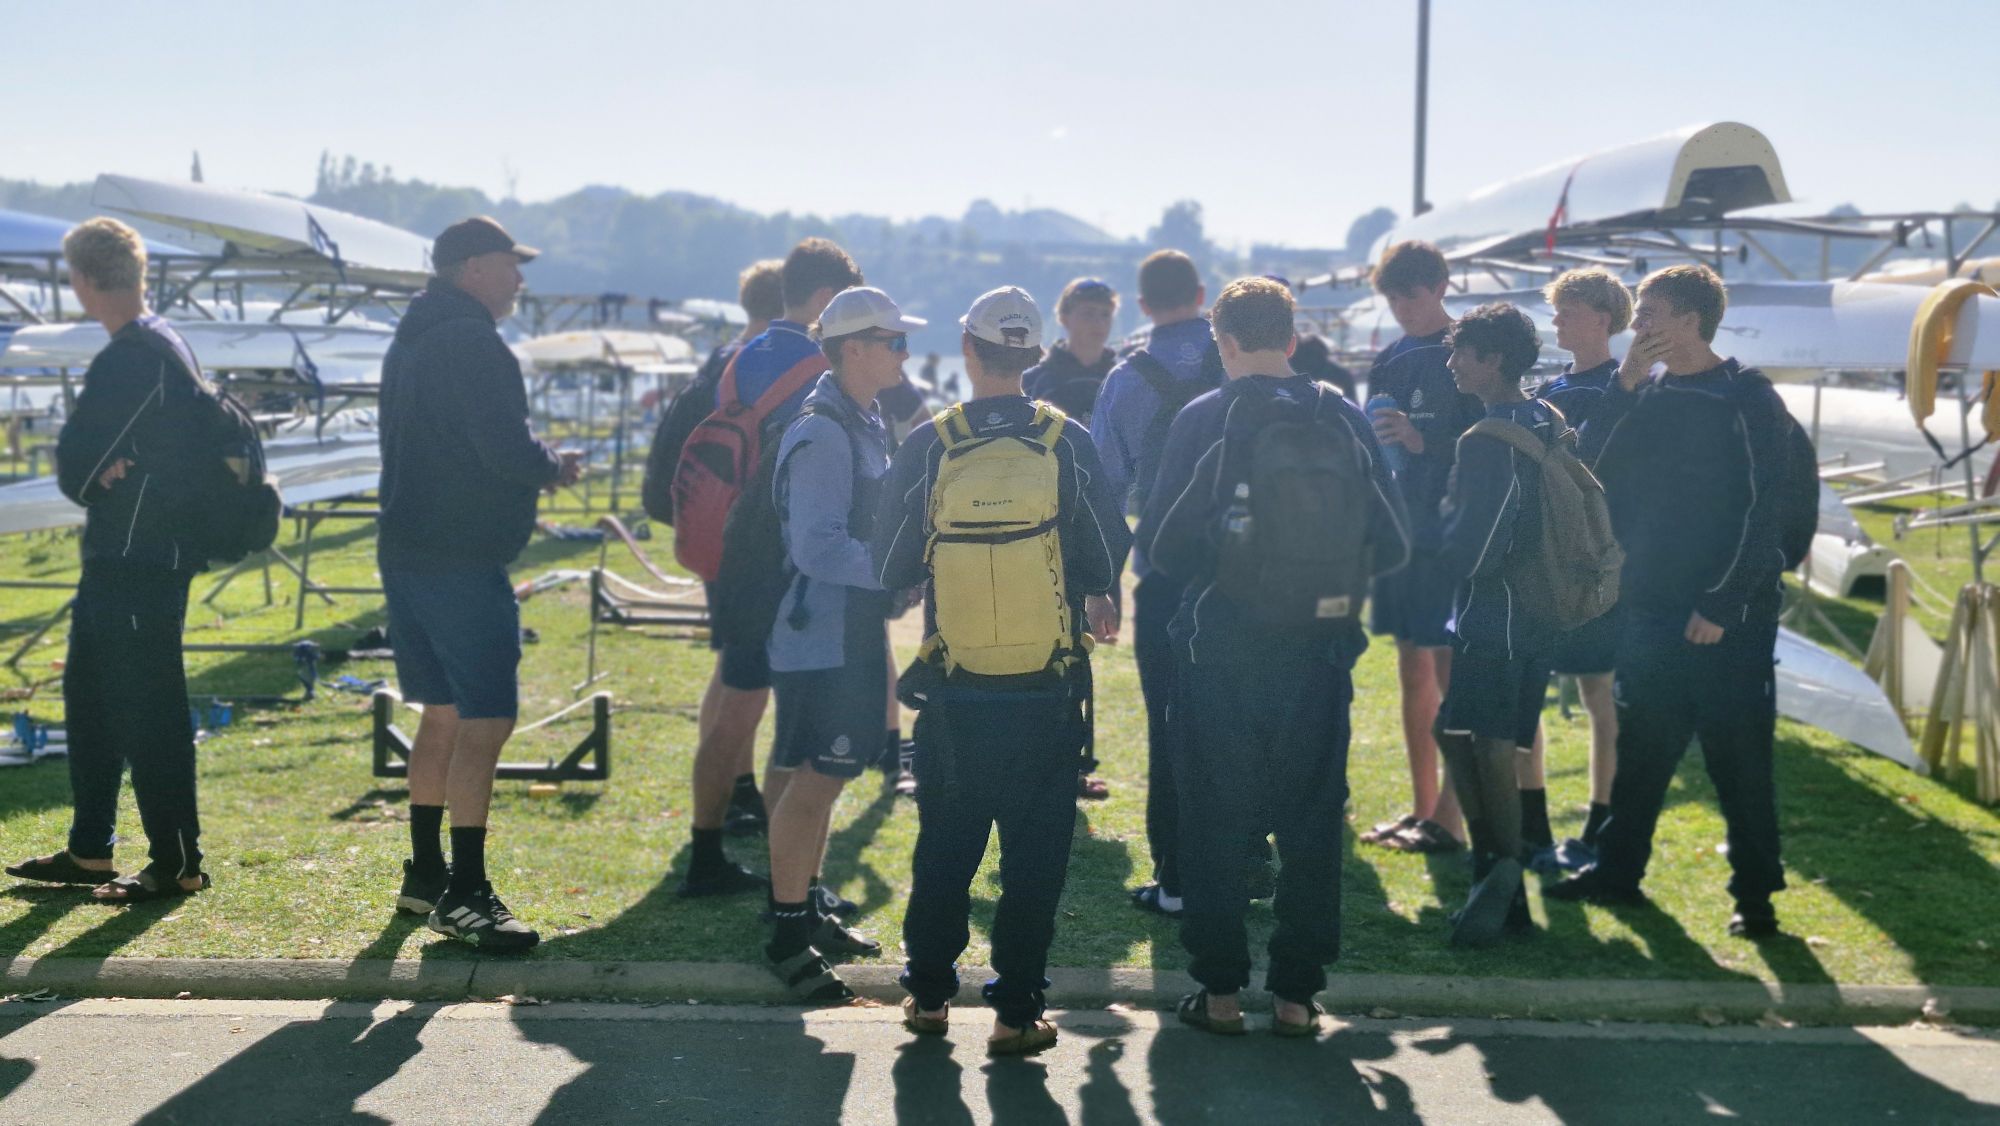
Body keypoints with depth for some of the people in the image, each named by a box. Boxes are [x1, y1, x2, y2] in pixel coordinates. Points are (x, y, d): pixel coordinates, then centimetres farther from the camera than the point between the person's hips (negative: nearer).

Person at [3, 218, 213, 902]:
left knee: (147, 713, -3)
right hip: (117, 561, 11)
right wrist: (99, 476, -3)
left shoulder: (131, 359, -19)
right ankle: (89, 852, 28)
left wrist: (91, 484, 3)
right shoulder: (165, 343, 13)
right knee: (88, 697, 18)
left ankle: (178, 865, 6)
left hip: (137, 564, -11)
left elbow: (75, 463, -17)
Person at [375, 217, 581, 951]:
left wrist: (537, 462, 11)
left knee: (443, 715, 17)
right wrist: (556, 466, 0)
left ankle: (425, 875, 25)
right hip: (462, 562, -10)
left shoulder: (412, 340, 18)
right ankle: (462, 896, -9)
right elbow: (507, 449, -21)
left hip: (407, 552, 10)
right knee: (486, 722, -9)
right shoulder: (472, 342, -14)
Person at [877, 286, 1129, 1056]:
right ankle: (1016, 1012, 9)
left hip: (953, 689, 1)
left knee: (944, 845, 15)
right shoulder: (1066, 444, -6)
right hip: (1047, 691, -1)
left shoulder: (928, 448, -5)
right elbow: (1107, 565, 0)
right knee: (1036, 853, 7)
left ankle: (928, 993, 25)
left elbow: (892, 567, 3)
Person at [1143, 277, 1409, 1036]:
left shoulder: (1206, 420, -7)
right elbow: (1393, 545, 0)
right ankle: (1296, 993, 16)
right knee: (1311, 824, 11)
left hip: (1223, 652, -2)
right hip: (1319, 655, 2)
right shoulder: (1345, 419, 0)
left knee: (1215, 823, 9)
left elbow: (1162, 544, -8)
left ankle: (1220, 990, 12)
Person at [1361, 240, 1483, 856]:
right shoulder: (1391, 360, 13)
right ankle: (1421, 808, 20)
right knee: (1413, 670, 12)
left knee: (1450, 673, -4)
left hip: (1450, 534, -7)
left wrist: (1421, 439, -27)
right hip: (1400, 530, 7)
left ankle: (1447, 819, 1)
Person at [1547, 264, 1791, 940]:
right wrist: (1624, 384, -7)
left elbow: (1760, 513, -12)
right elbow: (1593, 472, 0)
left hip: (1728, 618, -6)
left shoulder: (1748, 401, -8)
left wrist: (1722, 606, -16)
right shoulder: (1646, 398, 11)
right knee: (1640, 747, 12)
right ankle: (1617, 870, 22)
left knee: (1739, 757, 1)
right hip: (1651, 608, 6)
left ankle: (1755, 894, 11)